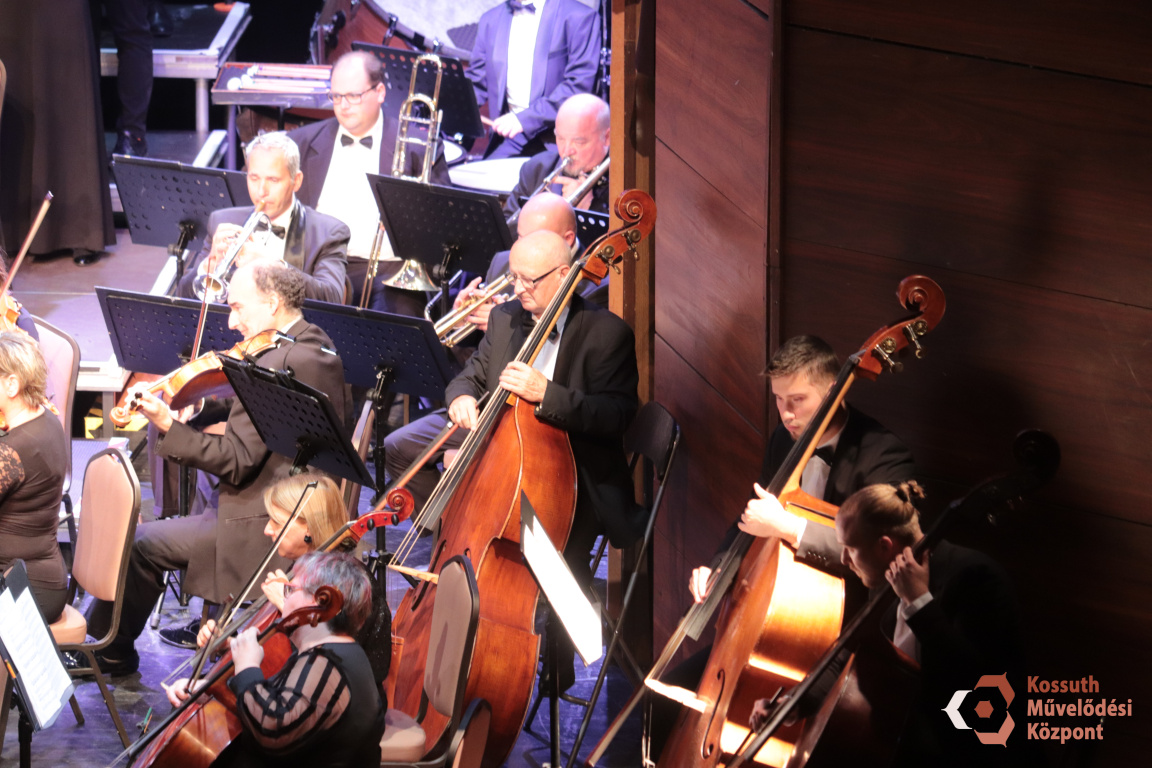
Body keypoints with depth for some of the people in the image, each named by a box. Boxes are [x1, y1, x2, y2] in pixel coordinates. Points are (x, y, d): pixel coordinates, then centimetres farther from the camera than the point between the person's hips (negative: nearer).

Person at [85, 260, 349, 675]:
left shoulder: (275, 363, -23)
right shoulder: (319, 347, 7)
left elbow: (236, 462, -23)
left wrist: (168, 425, -22)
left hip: (264, 526, -10)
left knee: (142, 544, 0)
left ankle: (111, 653, 18)